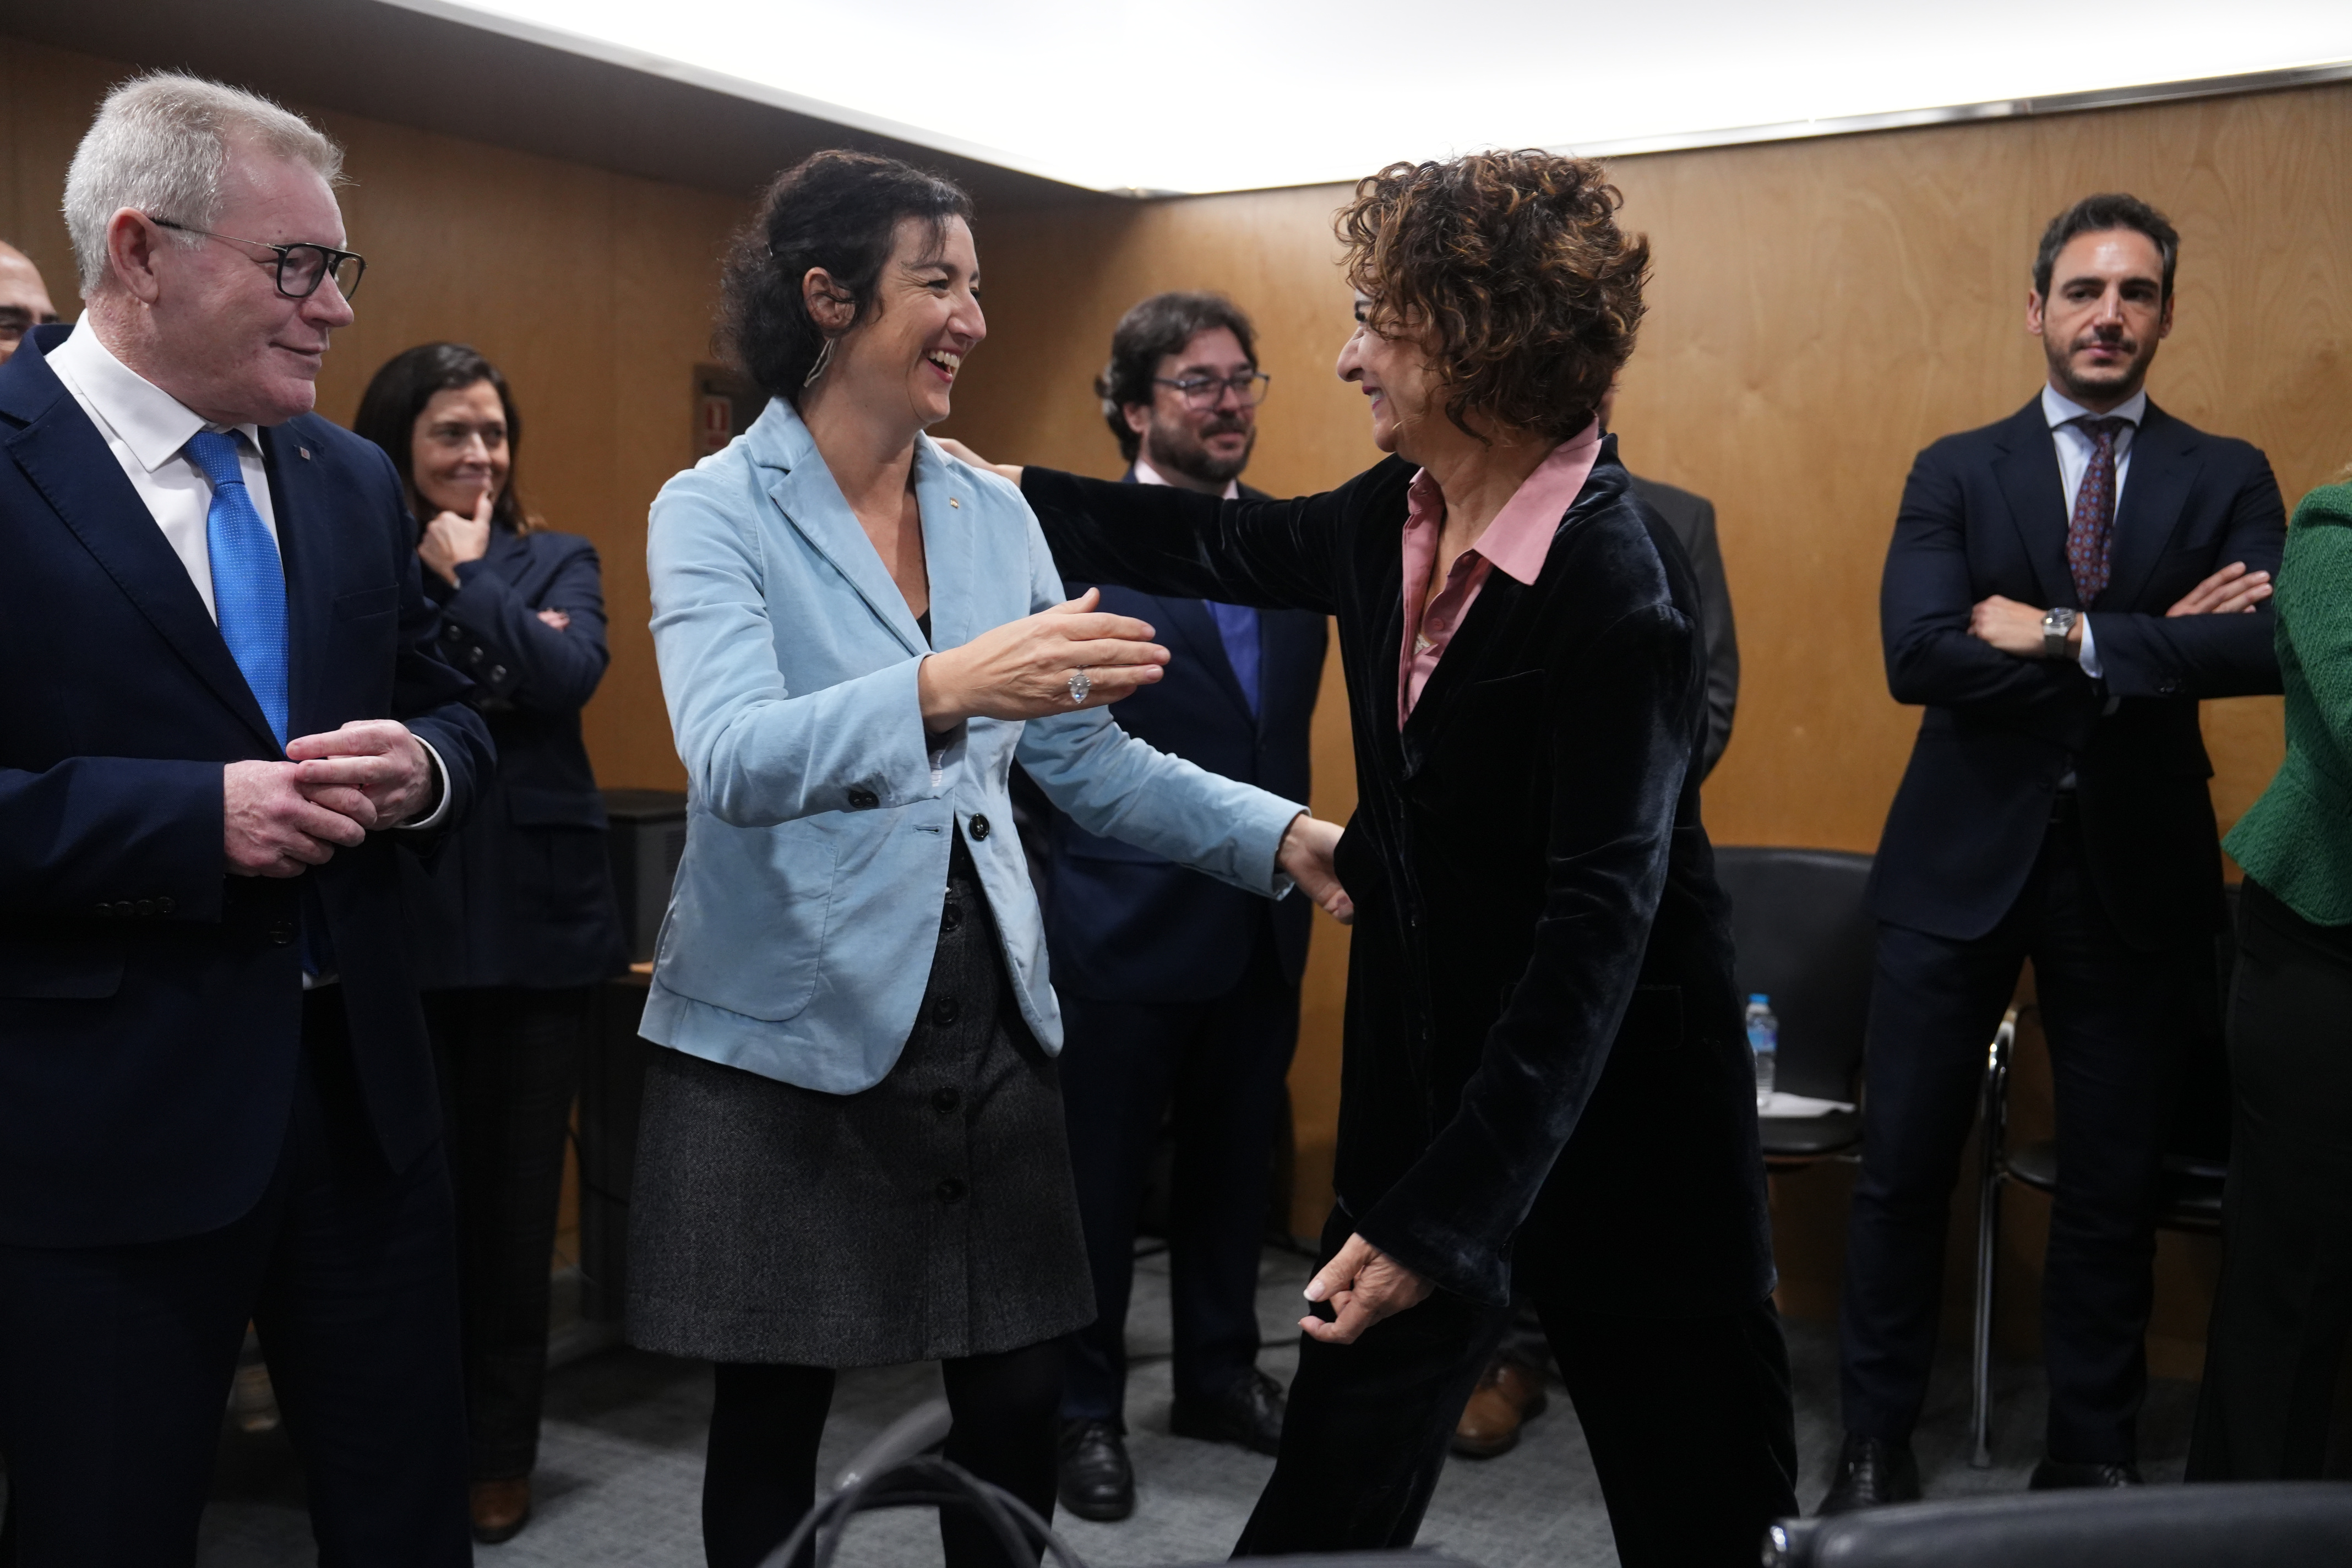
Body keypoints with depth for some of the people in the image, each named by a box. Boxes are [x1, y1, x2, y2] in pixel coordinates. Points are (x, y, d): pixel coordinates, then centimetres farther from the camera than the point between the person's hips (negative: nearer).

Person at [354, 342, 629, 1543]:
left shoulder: (557, 559, 8)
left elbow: (569, 677, -11)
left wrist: (465, 577, -5)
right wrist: (503, 642, -14)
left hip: (534, 918, 1)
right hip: (394, 921, -1)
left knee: (515, 1189, 9)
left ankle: (500, 1451, 23)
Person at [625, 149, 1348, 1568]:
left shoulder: (994, 512, 7)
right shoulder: (717, 510, -8)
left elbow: (1087, 756, 7)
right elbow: (733, 760, -25)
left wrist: (1284, 837, -6)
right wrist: (940, 690, -42)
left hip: (987, 1021, 5)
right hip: (789, 1034, -4)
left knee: (1022, 1403, 10)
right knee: (773, 1418, 10)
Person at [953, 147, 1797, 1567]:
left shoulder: (1618, 580, -22)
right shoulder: (1397, 521, 0)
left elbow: (1599, 917, -25)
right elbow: (1230, 547, 21)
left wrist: (1447, 1210, -28)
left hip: (1613, 1098, -6)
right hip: (1426, 1074, 7)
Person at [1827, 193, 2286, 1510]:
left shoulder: (2228, 479, 5)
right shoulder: (1956, 473, 3)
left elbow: (2265, 647, -13)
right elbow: (1918, 654, -13)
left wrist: (2064, 636, -17)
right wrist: (2148, 648, -14)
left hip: (2138, 868, 1)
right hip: (1963, 858, 0)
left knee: (2115, 1184, 10)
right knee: (1904, 1165, 4)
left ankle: (2095, 1454, 28)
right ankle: (1877, 1441, 21)